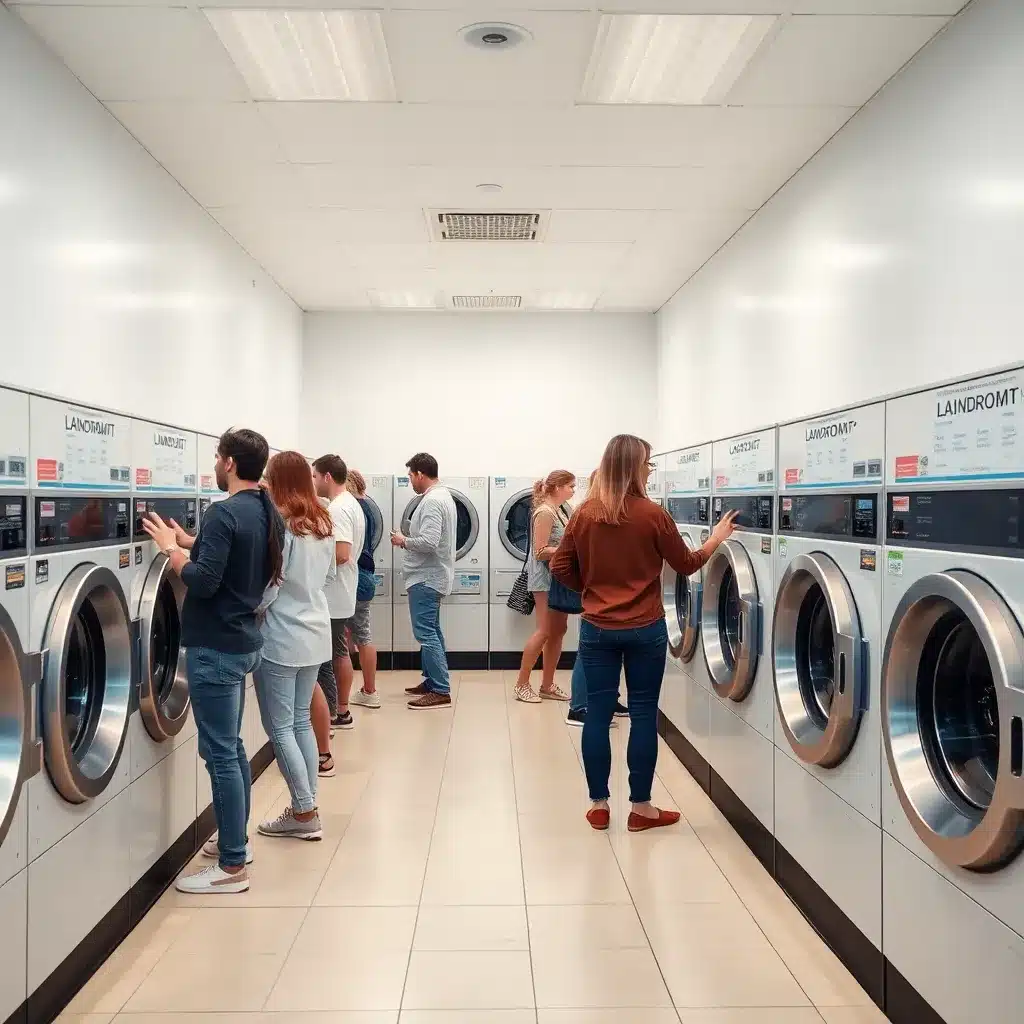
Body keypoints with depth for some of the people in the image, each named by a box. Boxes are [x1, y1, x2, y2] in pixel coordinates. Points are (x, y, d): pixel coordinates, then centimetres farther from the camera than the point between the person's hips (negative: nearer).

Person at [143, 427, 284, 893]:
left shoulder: (224, 512, -19)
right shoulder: (267, 512, 8)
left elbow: (203, 581, -24)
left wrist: (170, 548, -9)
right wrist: (191, 542, 14)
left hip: (216, 647, -9)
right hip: (242, 641, 9)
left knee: (219, 753, -2)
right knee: (230, 747, 20)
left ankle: (232, 866, 6)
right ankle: (235, 838, 32)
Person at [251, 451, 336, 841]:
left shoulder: (278, 524, -18)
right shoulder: (323, 523, 6)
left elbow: (266, 590, -17)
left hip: (281, 637, -8)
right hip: (315, 632, 8)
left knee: (279, 727, 3)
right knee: (300, 720, 15)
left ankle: (304, 813, 7)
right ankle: (306, 808, 20)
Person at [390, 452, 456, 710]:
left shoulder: (431, 501, -19)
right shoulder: (442, 495, 14)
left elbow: (428, 542, -28)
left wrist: (403, 541, -13)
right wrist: (409, 539, 12)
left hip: (426, 577, -11)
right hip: (431, 575, 11)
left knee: (426, 633, -9)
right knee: (431, 631, 17)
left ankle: (441, 691, -9)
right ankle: (432, 681, 25)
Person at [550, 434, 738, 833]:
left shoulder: (584, 513, -1)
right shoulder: (653, 514, -9)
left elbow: (561, 567, 2)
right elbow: (687, 564, 1)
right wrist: (718, 536, 16)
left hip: (597, 628, 3)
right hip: (645, 629, -3)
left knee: (598, 712, 8)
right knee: (643, 714, 7)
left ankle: (599, 804, 16)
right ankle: (641, 807, 15)